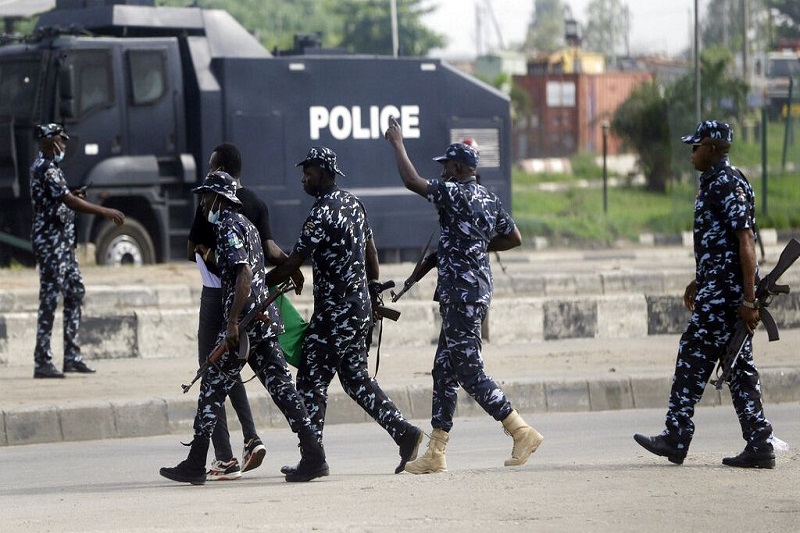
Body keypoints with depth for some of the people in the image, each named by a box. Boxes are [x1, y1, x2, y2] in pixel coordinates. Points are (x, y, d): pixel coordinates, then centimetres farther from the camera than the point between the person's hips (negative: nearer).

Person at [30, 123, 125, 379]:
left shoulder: (44, 166, 16)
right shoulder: (47, 169, -16)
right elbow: (69, 201, -25)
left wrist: (73, 197, 11)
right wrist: (104, 211, -24)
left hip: (62, 242, 11)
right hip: (50, 240, -11)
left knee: (75, 291, 12)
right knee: (50, 298, -8)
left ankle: (72, 356, 16)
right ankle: (42, 362, -6)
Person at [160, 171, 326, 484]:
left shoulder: (229, 228, -9)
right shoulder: (245, 224, 22)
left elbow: (243, 275, -19)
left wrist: (233, 324, -23)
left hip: (244, 321, -9)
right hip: (265, 320, 9)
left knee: (212, 388, -2)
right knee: (281, 387, 4)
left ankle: (195, 465, 0)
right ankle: (313, 456, -4)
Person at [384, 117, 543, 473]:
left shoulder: (456, 194, -14)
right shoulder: (489, 199, 12)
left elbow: (412, 180, -15)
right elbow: (514, 238, 19)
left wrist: (397, 143, -3)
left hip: (460, 293, -10)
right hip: (477, 291, 10)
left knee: (469, 371, -7)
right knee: (445, 371, 11)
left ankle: (521, 431, -8)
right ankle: (436, 453, 12)